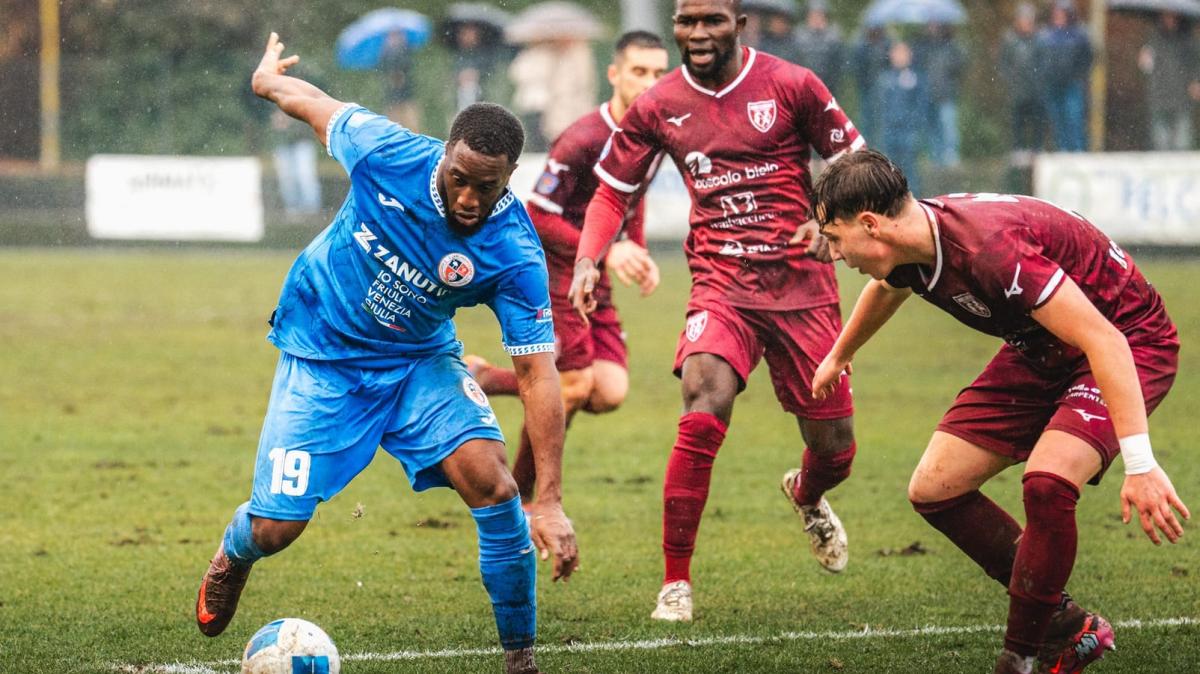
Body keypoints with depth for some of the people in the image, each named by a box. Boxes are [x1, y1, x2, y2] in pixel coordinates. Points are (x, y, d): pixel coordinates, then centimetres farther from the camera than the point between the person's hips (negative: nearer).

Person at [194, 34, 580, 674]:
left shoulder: (515, 256, -26)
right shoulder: (387, 154, -25)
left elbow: (536, 375, -26)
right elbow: (319, 106, -3)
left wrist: (549, 500, -32)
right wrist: (268, 80, 19)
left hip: (420, 360, 0)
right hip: (319, 357, 0)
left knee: (492, 483, -23)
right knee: (274, 530, -4)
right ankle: (233, 556, 36)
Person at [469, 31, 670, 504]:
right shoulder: (582, 141, -22)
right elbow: (538, 216, -20)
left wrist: (638, 252, 4)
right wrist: (606, 252, -25)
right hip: (553, 273, -8)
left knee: (609, 393, -5)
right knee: (576, 385, -13)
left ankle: (481, 379, 12)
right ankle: (518, 497, 8)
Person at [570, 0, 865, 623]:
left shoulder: (790, 85, -2)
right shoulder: (658, 107, 3)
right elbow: (611, 192, 14)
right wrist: (587, 259, -4)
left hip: (801, 283, 0)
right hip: (720, 284, 0)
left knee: (834, 450, 5)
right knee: (702, 416, -27)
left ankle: (806, 496, 46)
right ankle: (675, 582, -16)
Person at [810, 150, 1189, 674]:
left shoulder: (988, 247, -35)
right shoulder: (908, 251, -8)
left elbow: (1103, 340, -38)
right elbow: (884, 291, 21)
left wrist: (1140, 465, -43)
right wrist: (838, 357, 41)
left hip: (1130, 342, -9)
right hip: (1041, 353, 9)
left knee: (1046, 482, -32)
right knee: (934, 488, 2)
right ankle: (1065, 629, 13)